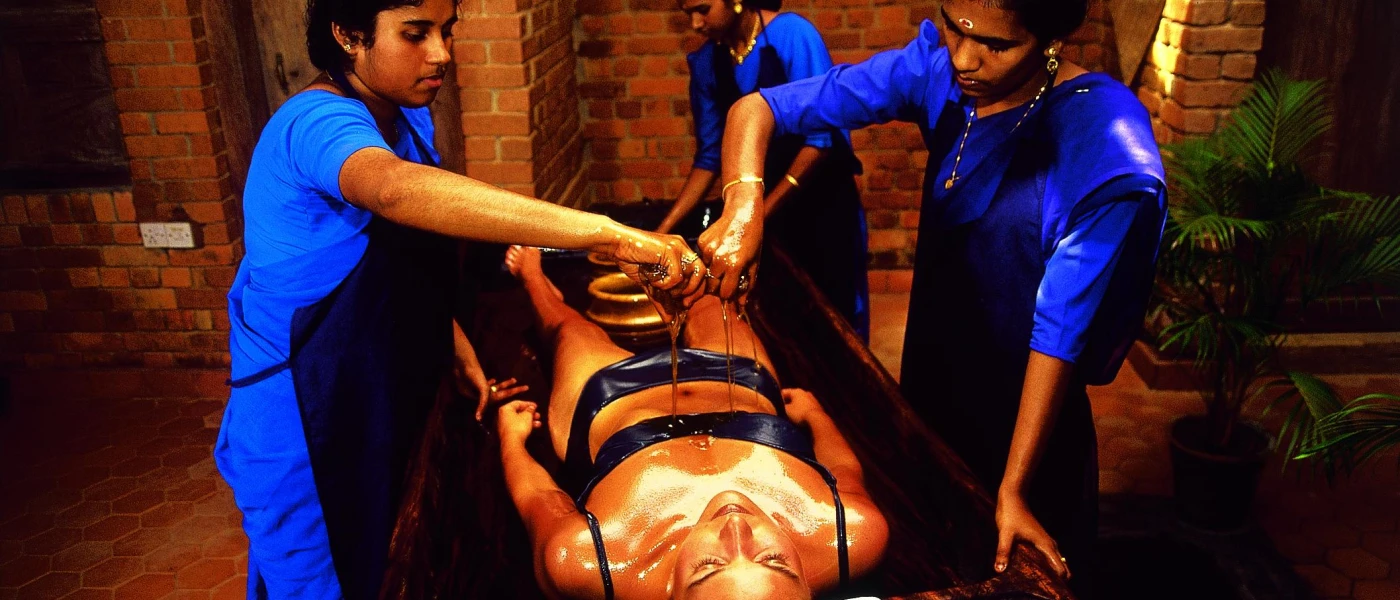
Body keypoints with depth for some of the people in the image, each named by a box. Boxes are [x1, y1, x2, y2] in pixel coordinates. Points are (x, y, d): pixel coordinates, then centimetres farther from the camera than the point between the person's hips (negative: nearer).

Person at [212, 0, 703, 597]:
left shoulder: (409, 119, 3)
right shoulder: (317, 121, -25)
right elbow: (397, 190, -49)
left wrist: (455, 344, -2)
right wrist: (610, 234, -56)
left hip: (382, 404, 8)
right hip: (303, 426, -8)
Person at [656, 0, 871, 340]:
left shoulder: (790, 34, -16)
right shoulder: (706, 63, 0)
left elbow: (822, 138, -21)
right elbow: (710, 155, 4)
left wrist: (759, 214, -25)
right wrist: (664, 230, -5)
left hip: (822, 201, -4)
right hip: (766, 205, 4)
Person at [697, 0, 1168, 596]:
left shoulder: (1109, 157, -26)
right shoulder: (936, 68, -13)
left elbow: (1061, 328, -23)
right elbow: (756, 108, -12)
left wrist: (1014, 490, -19)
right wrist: (743, 204, -32)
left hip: (1022, 417, -4)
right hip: (932, 389, 5)